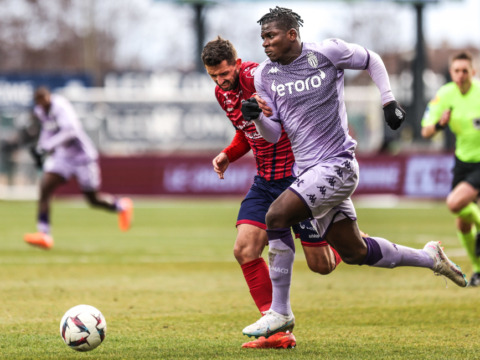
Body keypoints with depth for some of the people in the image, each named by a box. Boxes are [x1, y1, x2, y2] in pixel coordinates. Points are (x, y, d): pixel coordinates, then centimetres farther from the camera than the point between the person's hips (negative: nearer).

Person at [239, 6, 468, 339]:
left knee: (277, 215, -23)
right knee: (354, 252, 9)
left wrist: (389, 101, 4)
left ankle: (280, 311, -14)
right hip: (307, 170, 6)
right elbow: (274, 134, 7)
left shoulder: (328, 52, -7)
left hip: (337, 164, -6)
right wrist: (256, 117, -13)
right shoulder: (265, 74, 5)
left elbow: (371, 60, 11)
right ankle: (429, 257, 32)